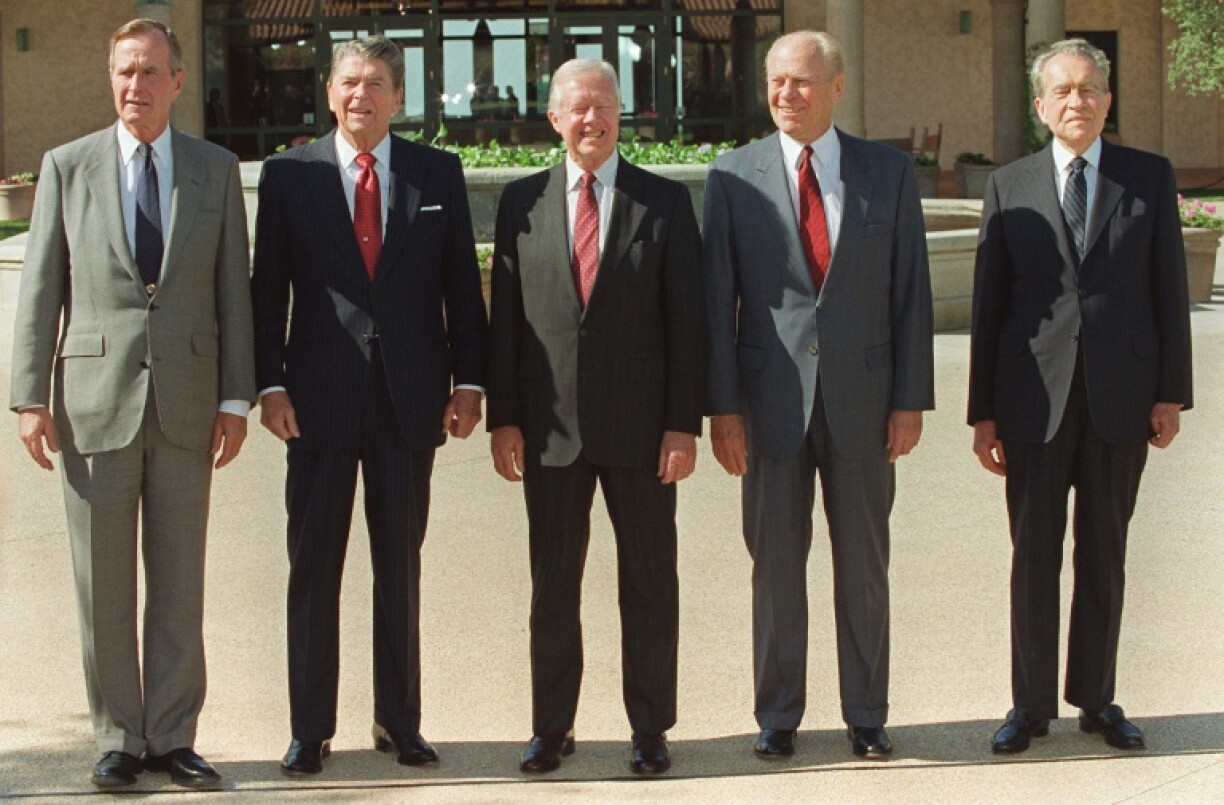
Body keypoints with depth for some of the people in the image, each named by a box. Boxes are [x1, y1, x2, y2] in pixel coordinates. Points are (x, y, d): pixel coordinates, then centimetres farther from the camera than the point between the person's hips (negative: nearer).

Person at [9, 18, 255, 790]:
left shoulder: (217, 170, 6)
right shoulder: (68, 167, 4)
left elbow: (233, 289, 6)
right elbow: (41, 288, 3)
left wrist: (236, 397, 0)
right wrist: (31, 397, -3)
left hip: (186, 402, 1)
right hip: (94, 399, -1)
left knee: (179, 582, 6)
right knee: (103, 585, 5)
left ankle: (173, 736, 16)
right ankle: (120, 739, 17)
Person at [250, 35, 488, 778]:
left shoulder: (439, 174, 6)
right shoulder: (289, 175, 3)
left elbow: (461, 283, 6)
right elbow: (268, 289, 1)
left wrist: (468, 380, -1)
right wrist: (269, 383, -7)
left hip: (411, 395, 1)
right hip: (321, 394, -1)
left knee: (402, 566, 10)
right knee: (314, 566, 4)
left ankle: (400, 721, 20)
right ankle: (310, 729, 13)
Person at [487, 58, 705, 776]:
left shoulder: (666, 201, 2)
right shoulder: (523, 202, 6)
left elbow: (687, 319, -1)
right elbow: (506, 316, 6)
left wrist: (685, 422, -7)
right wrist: (503, 418, 0)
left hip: (641, 423, -1)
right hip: (551, 425, 1)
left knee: (650, 581, 7)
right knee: (553, 584, 8)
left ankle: (651, 729, 18)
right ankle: (552, 728, 19)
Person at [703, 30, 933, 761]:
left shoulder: (889, 172, 3)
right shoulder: (733, 176, 0)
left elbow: (911, 291, 2)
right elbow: (719, 299, 0)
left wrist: (912, 399, -2)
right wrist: (723, 407, -5)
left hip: (862, 398, 1)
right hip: (773, 400, 0)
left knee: (864, 565, 9)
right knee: (776, 565, 7)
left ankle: (867, 715, 22)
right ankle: (778, 714, 20)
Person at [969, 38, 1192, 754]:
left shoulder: (1150, 177, 5)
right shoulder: (1010, 186, 5)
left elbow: (1170, 288, 5)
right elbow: (989, 303, 4)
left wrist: (1172, 392, -1)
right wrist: (983, 412, 0)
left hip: (1121, 394, 0)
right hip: (1035, 397, 0)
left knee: (1105, 556, 9)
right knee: (1034, 557, 5)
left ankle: (1097, 699, 21)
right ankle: (1031, 704, 16)